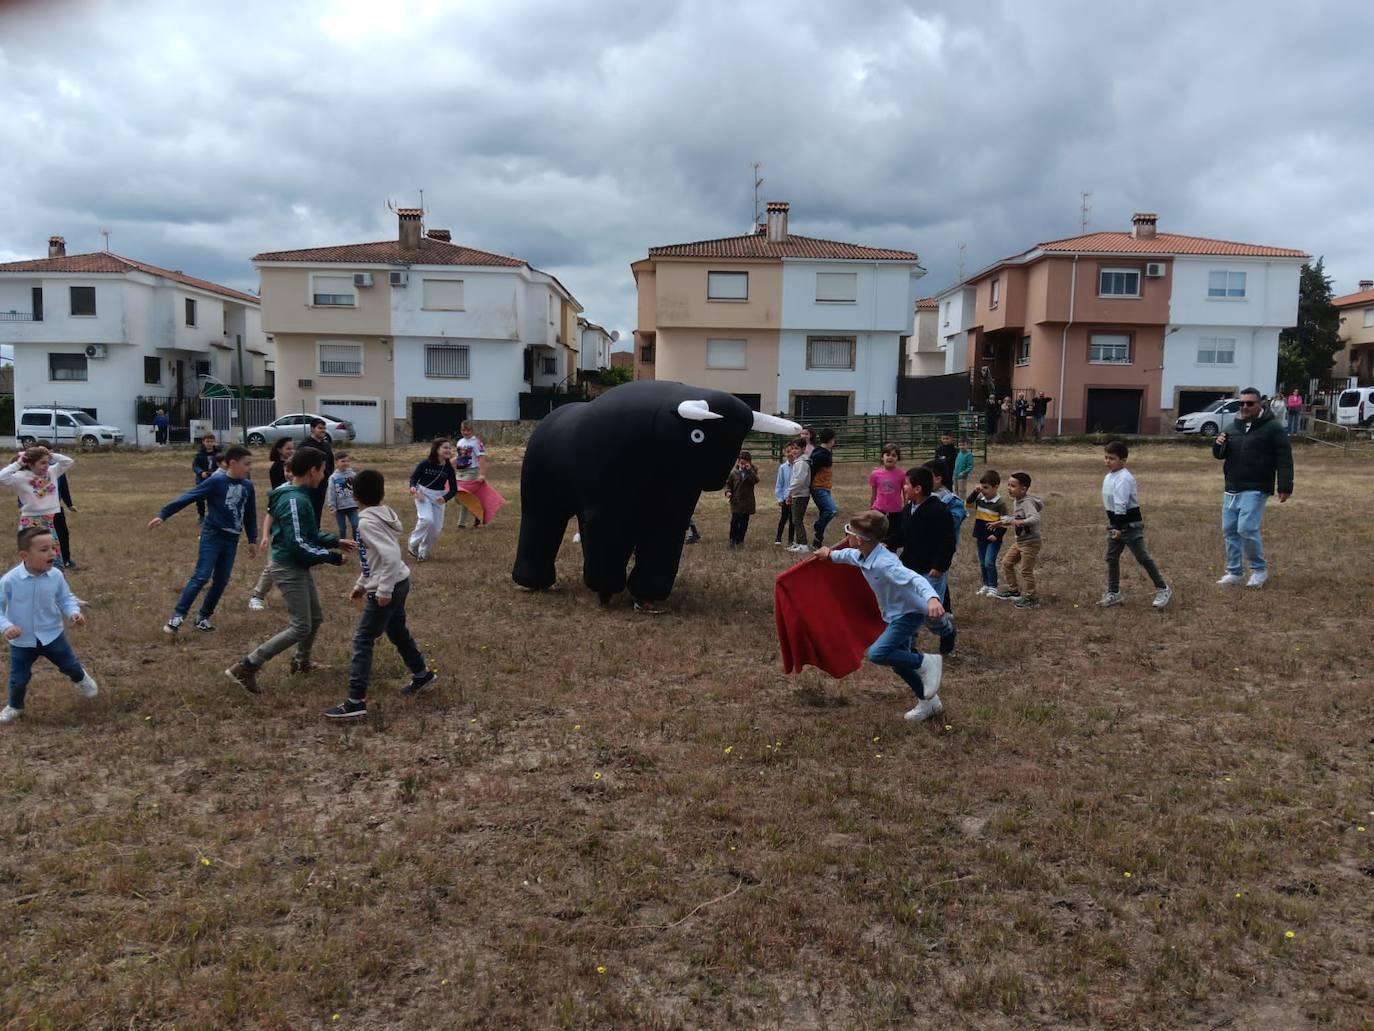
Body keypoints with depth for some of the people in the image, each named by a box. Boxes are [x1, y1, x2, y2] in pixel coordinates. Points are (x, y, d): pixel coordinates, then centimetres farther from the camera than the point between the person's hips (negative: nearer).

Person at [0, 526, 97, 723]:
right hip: (22, 640, -2)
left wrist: (74, 612, -19)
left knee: (70, 665, 17)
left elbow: (65, 598, 0)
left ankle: (81, 679, 52)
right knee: (19, 679, 9)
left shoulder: (56, 576, -15)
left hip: (52, 635, 2)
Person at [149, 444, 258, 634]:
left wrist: (252, 540, 19)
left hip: (231, 540, 5)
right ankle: (178, 616, -5)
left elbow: (250, 514, 16)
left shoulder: (247, 486, 5)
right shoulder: (216, 482, -11)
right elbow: (188, 497, -12)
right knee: (201, 576, -12)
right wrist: (163, 515, -16)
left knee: (221, 581, 6)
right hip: (212, 535, -5)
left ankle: (203, 617, 19)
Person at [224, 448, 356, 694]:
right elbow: (297, 543, -26)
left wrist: (336, 542, 14)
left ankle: (301, 662, 41)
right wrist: (331, 557, -19)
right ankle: (245, 668, -5)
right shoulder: (295, 501, -23)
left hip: (299, 568, 10)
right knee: (300, 628, -8)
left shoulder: (300, 496, 9)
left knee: (316, 619, 21)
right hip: (289, 569, -10)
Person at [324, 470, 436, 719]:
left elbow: (391, 556, -29)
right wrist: (361, 584, 21)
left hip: (387, 588, -9)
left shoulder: (366, 522, -20)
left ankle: (356, 702, -3)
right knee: (398, 632, 26)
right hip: (398, 583, 9)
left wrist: (384, 590, -24)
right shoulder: (383, 514, 8)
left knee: (362, 641, -5)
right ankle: (422, 673, 43)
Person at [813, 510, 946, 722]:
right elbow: (849, 555, 21)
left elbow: (914, 578, -45)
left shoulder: (884, 563, -33)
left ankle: (927, 663, -6)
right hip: (895, 614, 9)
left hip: (909, 613, -9)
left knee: (877, 654, -22)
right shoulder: (862, 555, -5)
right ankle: (929, 702, 31)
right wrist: (831, 555, 40)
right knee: (898, 662, 15)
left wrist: (932, 598, -64)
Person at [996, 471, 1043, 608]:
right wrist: (1004, 521, 13)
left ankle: (1031, 598, 11)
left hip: (1030, 543, -10)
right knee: (1006, 562, 15)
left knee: (1026, 570, -3)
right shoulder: (1015, 501, 5)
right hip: (1018, 541, 10)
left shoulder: (1027, 503, -23)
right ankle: (1014, 590, 29)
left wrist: (1019, 522, -47)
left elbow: (1035, 518, -38)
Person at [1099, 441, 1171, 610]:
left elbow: (1121, 504, -26)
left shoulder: (1124, 478, -21)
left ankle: (1162, 590, 10)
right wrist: (1113, 525, 17)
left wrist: (1119, 527, -28)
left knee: (1142, 557, -2)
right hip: (1115, 523, 9)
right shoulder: (1109, 476, 9)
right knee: (1111, 558, 8)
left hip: (1130, 524, -9)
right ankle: (1113, 593, 15)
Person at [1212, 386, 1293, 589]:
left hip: (1255, 490, -7)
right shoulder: (1233, 427, 12)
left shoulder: (1272, 427, -6)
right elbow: (1220, 455, 18)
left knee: (1247, 529, -15)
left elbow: (1284, 459, -9)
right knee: (1229, 530, 8)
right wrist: (1219, 445, -6)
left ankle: (1260, 570, 5)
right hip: (1232, 489, 7)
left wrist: (1285, 487, -14)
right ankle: (1234, 572, 19)